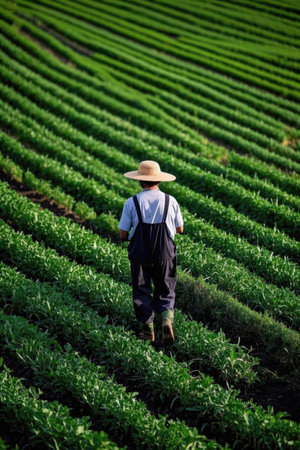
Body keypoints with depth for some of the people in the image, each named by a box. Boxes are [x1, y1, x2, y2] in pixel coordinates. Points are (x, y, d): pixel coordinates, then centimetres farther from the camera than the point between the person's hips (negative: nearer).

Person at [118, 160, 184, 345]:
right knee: (165, 293, 14)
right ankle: (167, 320, -11)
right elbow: (180, 229, 7)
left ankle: (148, 330, 14)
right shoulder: (171, 201, -4)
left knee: (142, 293, 15)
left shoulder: (132, 203, -8)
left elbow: (123, 234, -4)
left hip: (140, 255, -1)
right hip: (165, 255, 1)